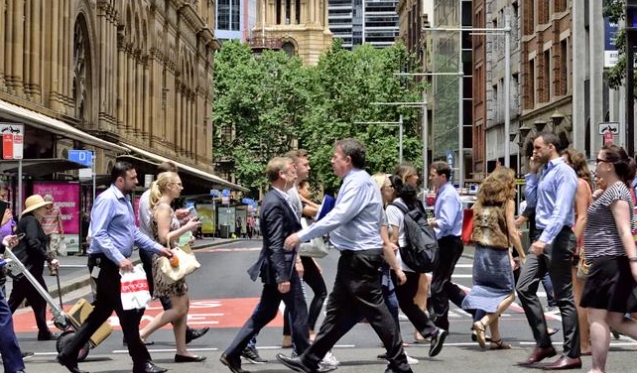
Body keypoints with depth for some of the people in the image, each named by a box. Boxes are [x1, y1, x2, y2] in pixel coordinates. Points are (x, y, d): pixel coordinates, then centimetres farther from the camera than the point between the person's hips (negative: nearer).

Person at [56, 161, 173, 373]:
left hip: (116, 263, 10)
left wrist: (158, 249, 13)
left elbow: (134, 233, 21)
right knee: (128, 312, -5)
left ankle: (69, 354, 21)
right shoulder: (107, 199, -16)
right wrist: (120, 259, -29)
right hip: (106, 264, -10)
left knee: (102, 311, 14)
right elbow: (98, 235, -23)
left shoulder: (125, 200, 15)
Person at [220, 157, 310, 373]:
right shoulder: (276, 203, -20)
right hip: (280, 268, -10)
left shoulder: (277, 199, 12)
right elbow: (275, 244, -24)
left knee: (264, 313, 14)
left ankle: (232, 354, 16)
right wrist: (282, 276, -25)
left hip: (278, 267, 10)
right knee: (299, 313, 2)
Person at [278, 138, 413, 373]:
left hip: (361, 256, -10)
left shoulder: (359, 182, -16)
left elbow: (338, 217, -24)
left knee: (374, 310, -5)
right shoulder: (354, 181, 16)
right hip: (355, 255, 10)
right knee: (338, 310, 12)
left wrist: (302, 236, -21)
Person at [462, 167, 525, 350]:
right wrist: (522, 255, 1)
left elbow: (476, 228, 9)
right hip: (498, 253, -5)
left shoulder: (482, 200, 10)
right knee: (508, 294, 7)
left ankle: (496, 339, 12)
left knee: (490, 294, 12)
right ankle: (482, 322, -13)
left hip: (480, 252, 5)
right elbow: (511, 233, -7)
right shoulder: (508, 201, -4)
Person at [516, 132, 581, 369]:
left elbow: (561, 211, -21)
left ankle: (572, 355, 1)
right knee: (524, 288, 5)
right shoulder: (544, 172, 16)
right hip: (542, 238, 9)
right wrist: (532, 173, 15)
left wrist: (545, 239, -29)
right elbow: (532, 202, 23)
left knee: (564, 296, -4)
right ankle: (543, 344, 12)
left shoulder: (563, 172, -11)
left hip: (556, 238, -9)